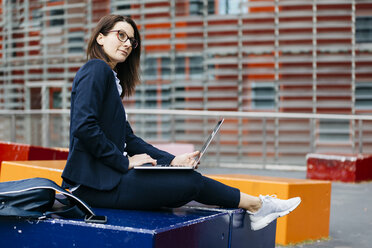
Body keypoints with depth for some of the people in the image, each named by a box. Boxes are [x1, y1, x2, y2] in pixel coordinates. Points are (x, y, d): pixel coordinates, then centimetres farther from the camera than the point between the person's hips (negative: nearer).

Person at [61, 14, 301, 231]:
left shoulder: (111, 79, 21)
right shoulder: (97, 69, -8)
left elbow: (128, 139, 17)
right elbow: (84, 127, -21)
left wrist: (172, 160, 8)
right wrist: (125, 162, -15)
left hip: (105, 175, 9)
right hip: (94, 182, -9)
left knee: (189, 178, 2)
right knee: (191, 182, -6)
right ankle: (256, 205, 11)